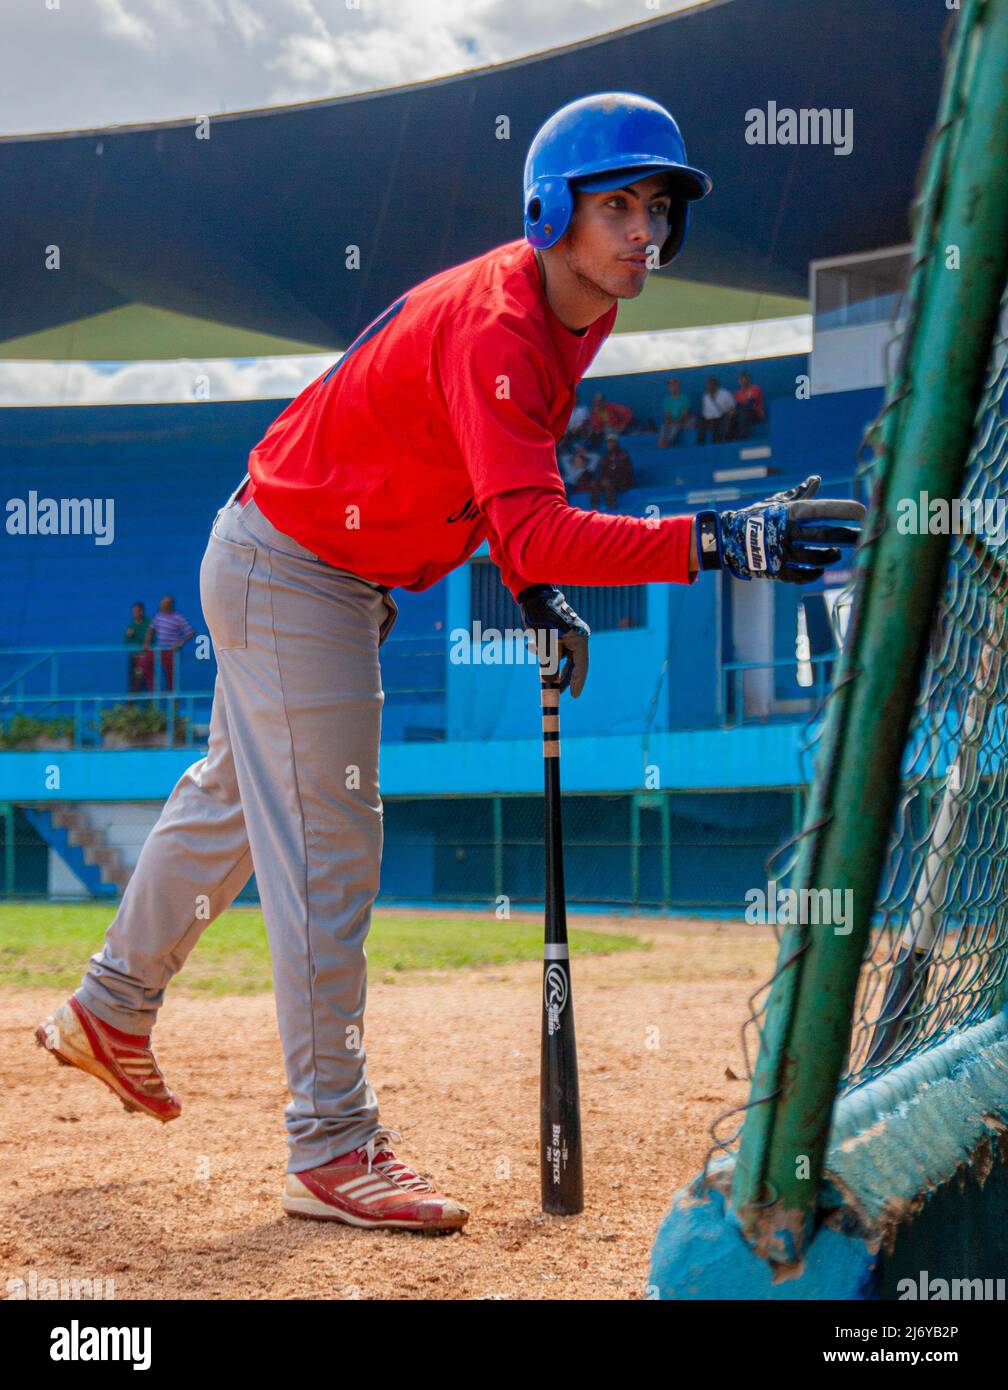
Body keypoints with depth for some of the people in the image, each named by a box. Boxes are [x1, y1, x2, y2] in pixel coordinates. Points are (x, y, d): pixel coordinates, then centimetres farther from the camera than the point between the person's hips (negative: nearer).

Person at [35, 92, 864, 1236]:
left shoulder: (571, 313, 0)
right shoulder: (494, 326, -31)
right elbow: (532, 529, -42)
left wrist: (535, 594, 0)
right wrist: (714, 543, -50)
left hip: (319, 571, 10)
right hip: (289, 573, -10)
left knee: (239, 798, 24)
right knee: (326, 852, -9)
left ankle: (110, 1011, 43)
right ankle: (331, 1149, -4)